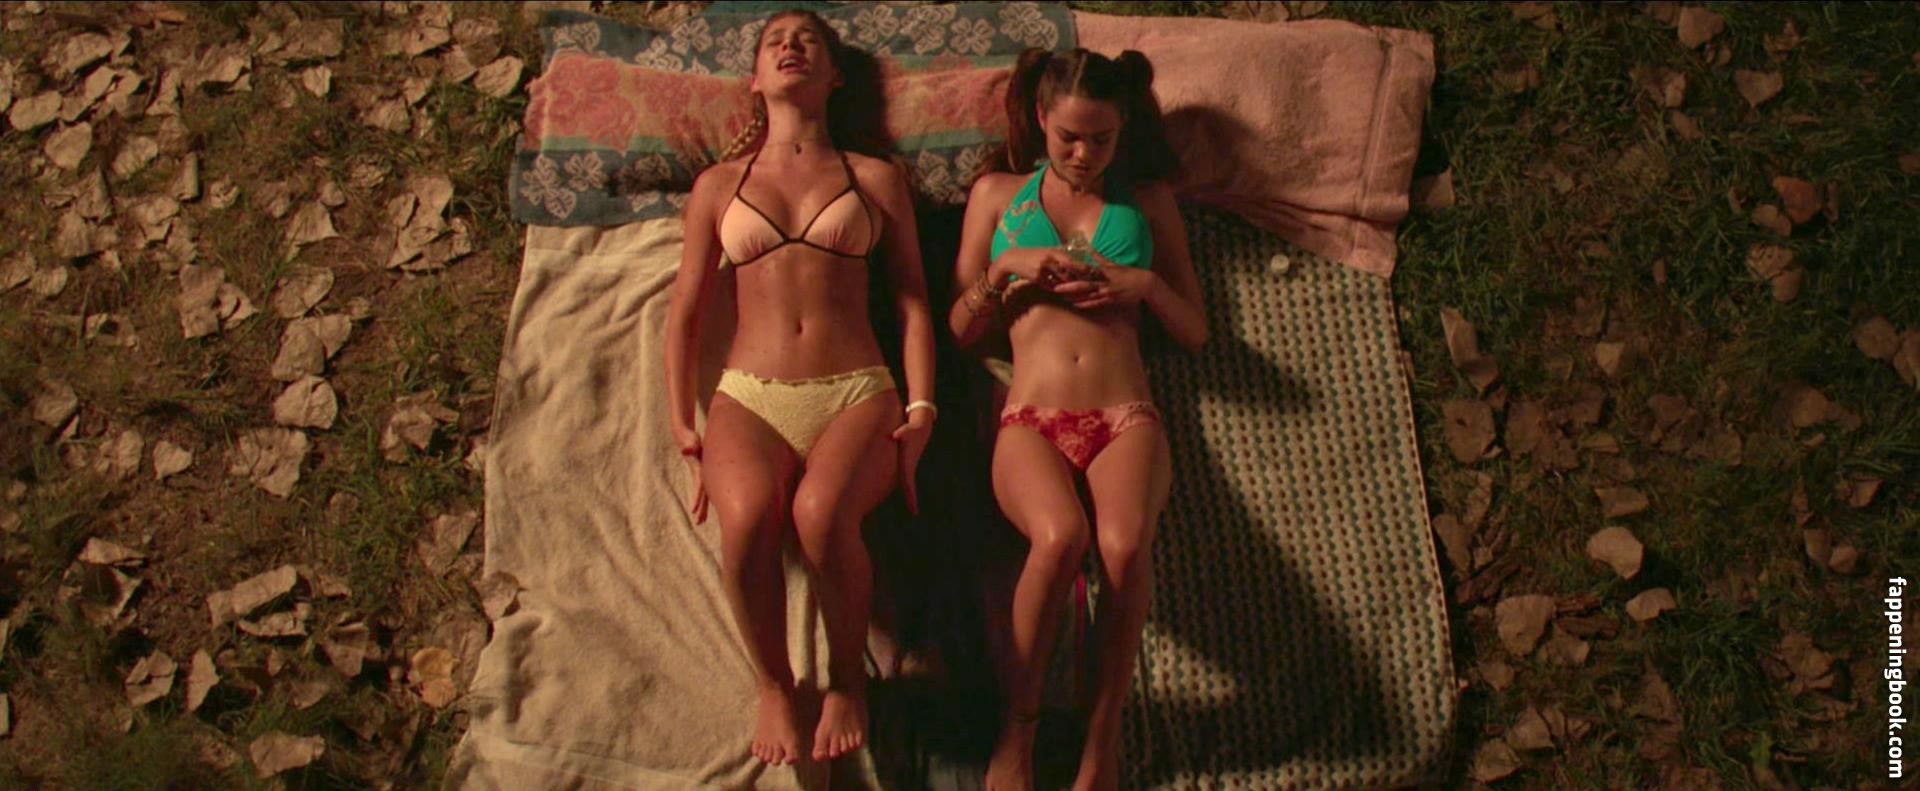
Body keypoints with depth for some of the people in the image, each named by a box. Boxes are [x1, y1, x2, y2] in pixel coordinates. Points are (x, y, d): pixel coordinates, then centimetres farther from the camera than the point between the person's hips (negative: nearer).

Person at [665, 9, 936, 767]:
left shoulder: (876, 178, 16)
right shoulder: (718, 184, 18)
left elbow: (913, 301, 11)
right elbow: (685, 313, 15)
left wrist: (920, 411, -2)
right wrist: (684, 428, 5)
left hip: (855, 392, -1)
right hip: (749, 397, 1)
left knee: (821, 510, -34)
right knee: (746, 518, -33)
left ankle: (847, 677, -6)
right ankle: (773, 685, -6)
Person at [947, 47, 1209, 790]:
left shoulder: (1148, 198, 20)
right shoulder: (997, 193, 19)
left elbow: (1195, 332, 18)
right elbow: (960, 329, 15)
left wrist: (1144, 284, 0)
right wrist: (1008, 272, -2)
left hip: (1125, 416, 1)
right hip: (1031, 420, -1)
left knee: (1124, 543, -34)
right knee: (1059, 536, -35)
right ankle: (1018, 725, -13)